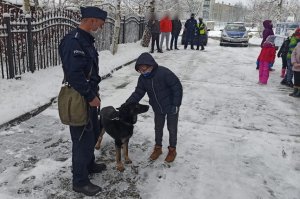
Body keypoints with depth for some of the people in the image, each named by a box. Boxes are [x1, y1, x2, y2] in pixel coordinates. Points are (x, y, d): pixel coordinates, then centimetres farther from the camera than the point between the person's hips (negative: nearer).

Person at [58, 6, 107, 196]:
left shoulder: (86, 39, 11)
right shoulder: (73, 41, -21)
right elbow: (74, 74, -28)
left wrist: (94, 90, 15)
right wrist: (91, 96, -21)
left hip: (89, 95, 10)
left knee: (94, 131, 22)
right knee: (83, 138, 0)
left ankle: (89, 164, 42)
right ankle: (80, 181, 16)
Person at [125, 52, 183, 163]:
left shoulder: (164, 73, -29)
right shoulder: (143, 78, -10)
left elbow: (177, 87, -24)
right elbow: (138, 93, -6)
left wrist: (176, 104, -22)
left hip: (171, 107, -5)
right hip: (157, 108, 5)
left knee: (172, 128, 11)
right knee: (158, 128, 18)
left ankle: (172, 149, 31)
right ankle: (158, 147, 39)